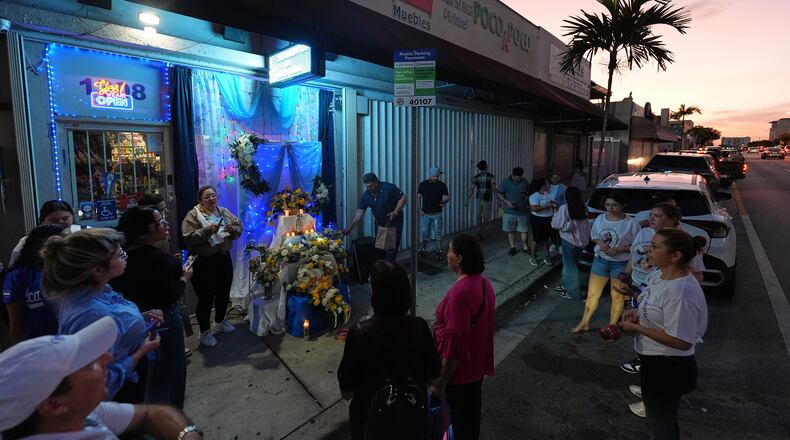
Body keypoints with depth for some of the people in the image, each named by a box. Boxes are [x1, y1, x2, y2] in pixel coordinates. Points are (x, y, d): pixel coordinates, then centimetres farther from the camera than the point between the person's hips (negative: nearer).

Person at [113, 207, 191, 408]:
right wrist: (185, 277, -8)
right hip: (163, 321, -8)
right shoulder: (159, 258, -28)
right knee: (172, 371, 11)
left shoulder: (124, 255, -4)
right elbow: (171, 296, -24)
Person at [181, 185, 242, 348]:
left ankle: (219, 322, 43)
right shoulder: (193, 215, -9)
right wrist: (207, 230, -29)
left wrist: (233, 229, -15)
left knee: (224, 293, 20)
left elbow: (239, 227, 6)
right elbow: (189, 238, -19)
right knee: (206, 297, 3)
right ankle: (205, 331, 21)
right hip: (203, 263, -6)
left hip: (224, 259, 6)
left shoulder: (224, 212, 8)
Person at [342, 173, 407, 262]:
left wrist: (395, 212, -25)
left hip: (394, 222, -5)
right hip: (380, 223, 5)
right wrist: (349, 227, -8)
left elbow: (403, 197, -14)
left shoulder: (389, 188, -19)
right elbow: (360, 212, -3)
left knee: (392, 247, -6)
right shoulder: (365, 195, -5)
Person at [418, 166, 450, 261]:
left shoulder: (442, 185, -2)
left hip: (437, 214, -1)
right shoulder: (423, 184, 0)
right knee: (424, 234, 11)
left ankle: (439, 252, 5)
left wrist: (445, 201, -24)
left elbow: (447, 197, -1)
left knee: (438, 234, -1)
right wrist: (419, 209, -3)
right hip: (425, 214, 1)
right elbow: (418, 197, 6)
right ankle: (423, 249, 28)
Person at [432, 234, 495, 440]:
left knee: (461, 417, 12)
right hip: (476, 363, 8)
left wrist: (440, 381, -17)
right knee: (471, 412, 25)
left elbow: (454, 343, -28)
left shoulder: (460, 292, -31)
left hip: (460, 369, -8)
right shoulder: (484, 282, -3)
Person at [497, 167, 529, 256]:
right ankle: (512, 247, 24)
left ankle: (525, 246, 24)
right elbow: (498, 195, -8)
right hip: (509, 211, -1)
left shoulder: (524, 182, 2)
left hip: (522, 211, 2)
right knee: (510, 230, 9)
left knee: (525, 229, 6)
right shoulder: (505, 182, -7)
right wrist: (507, 202, -22)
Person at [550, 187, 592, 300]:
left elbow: (556, 224, -12)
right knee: (571, 264, 21)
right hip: (581, 240, 7)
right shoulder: (583, 208, 1)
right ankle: (566, 285, 34)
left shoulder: (564, 208, -16)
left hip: (569, 241, -6)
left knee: (570, 266, 4)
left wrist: (556, 213, 1)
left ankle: (573, 292, 11)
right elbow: (588, 225, 6)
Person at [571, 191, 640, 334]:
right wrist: (599, 242, -9)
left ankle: (612, 326, 25)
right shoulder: (600, 219, 1)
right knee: (592, 293, 11)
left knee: (617, 296, 9)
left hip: (620, 264, -4)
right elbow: (593, 235, 13)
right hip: (600, 260, 4)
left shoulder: (631, 223, -13)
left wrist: (618, 250, -21)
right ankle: (584, 323, 24)